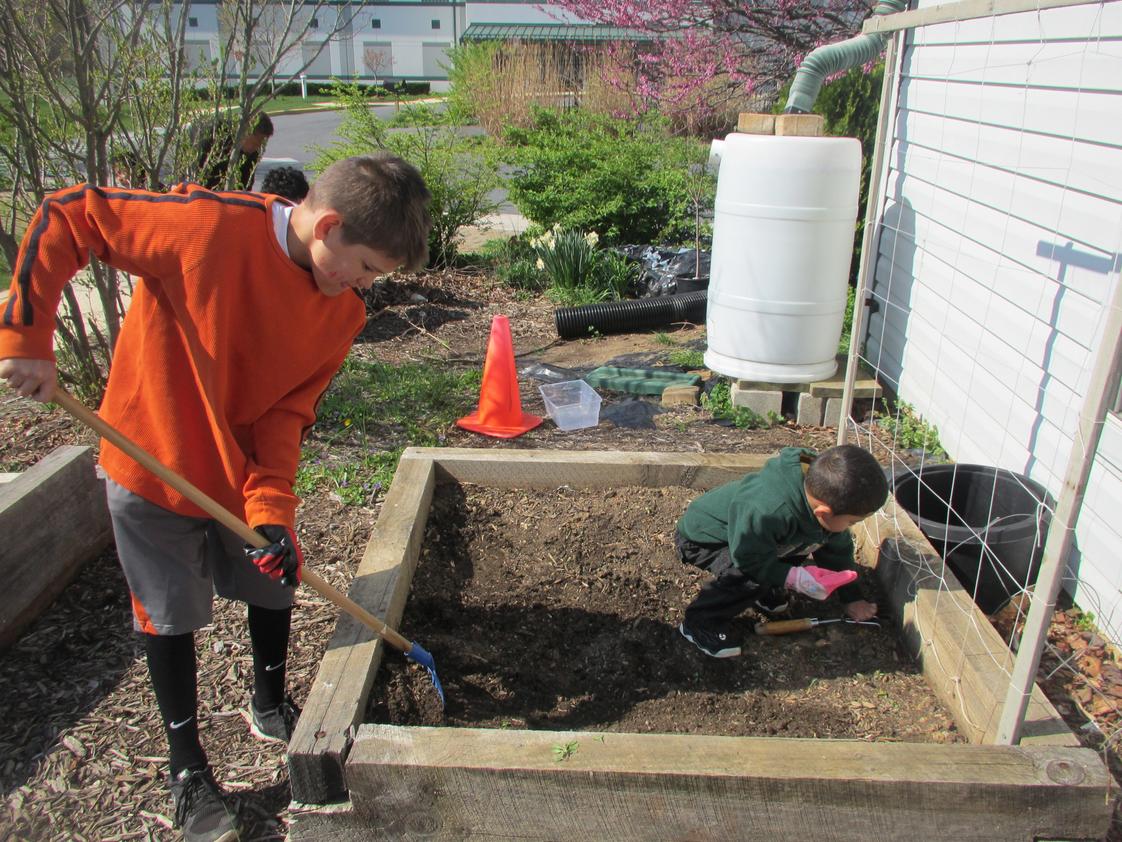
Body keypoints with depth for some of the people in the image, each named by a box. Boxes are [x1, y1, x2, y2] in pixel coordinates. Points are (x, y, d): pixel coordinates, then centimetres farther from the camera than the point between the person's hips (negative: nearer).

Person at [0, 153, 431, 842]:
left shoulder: (342, 312, -12)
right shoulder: (210, 226, -29)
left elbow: (288, 409, -10)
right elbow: (63, 218, -19)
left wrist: (271, 507, -22)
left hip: (249, 474, 5)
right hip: (155, 467, -5)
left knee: (276, 581, 16)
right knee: (173, 618, 7)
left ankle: (271, 708, 45)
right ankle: (188, 769, 29)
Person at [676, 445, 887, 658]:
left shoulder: (824, 495, -16)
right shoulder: (765, 512, -44)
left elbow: (837, 548, 1)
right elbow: (749, 559, -30)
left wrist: (852, 597, 8)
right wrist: (795, 578, -35)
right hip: (701, 538, -8)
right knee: (751, 576, -31)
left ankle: (763, 592, 15)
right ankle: (699, 622, -14)